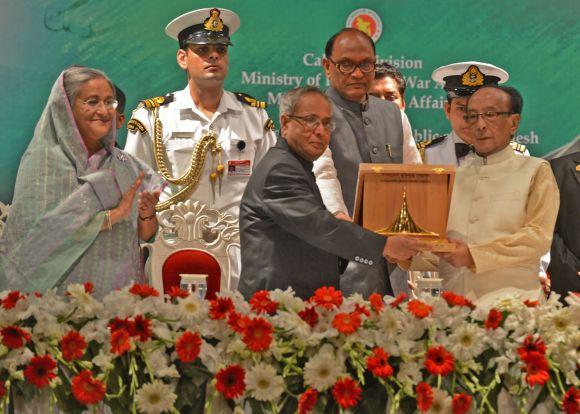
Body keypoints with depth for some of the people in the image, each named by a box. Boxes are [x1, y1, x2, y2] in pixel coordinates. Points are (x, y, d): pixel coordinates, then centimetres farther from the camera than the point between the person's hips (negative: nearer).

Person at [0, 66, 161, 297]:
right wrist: (113, 216, -16)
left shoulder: (123, 164, 8)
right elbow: (39, 232, -16)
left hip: (120, 293, 4)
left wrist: (147, 216, -10)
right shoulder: (43, 160, -6)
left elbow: (145, 235, 11)